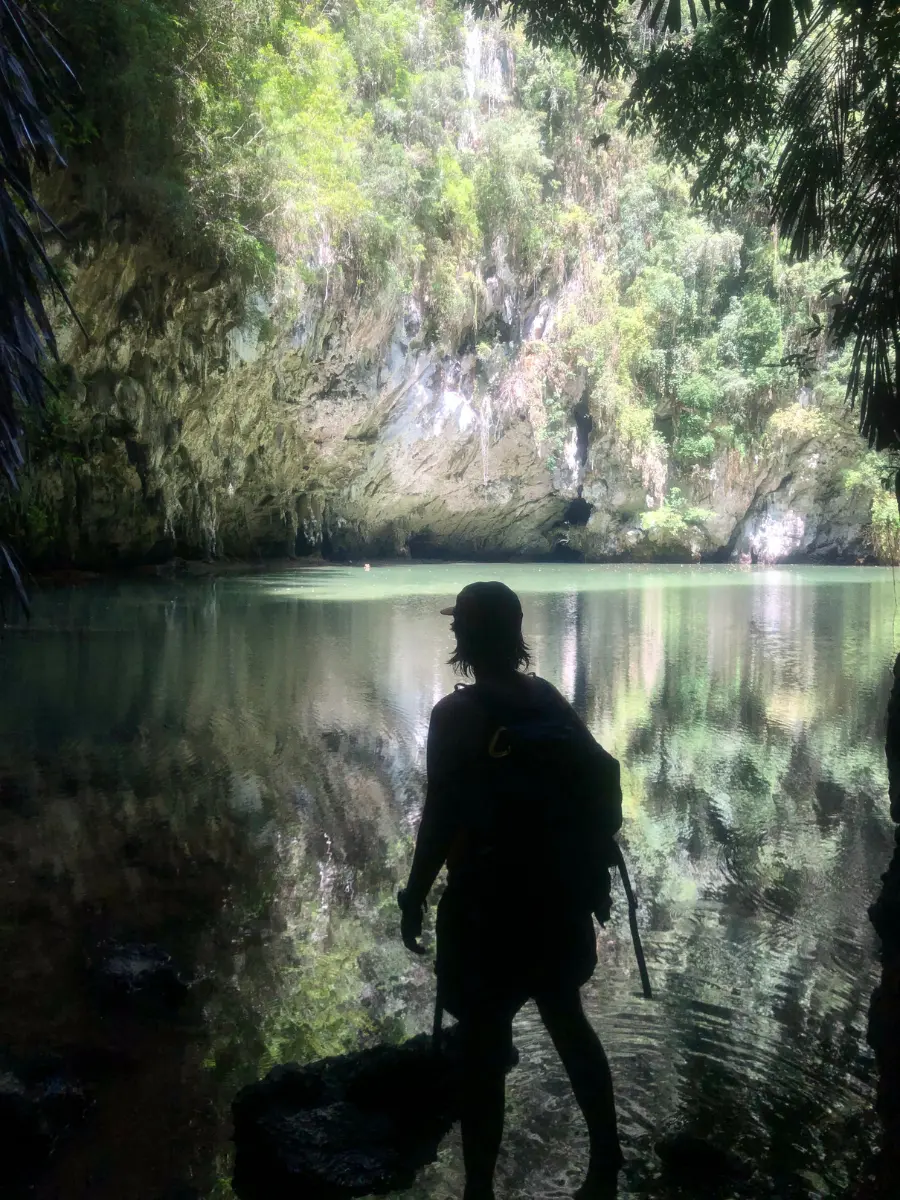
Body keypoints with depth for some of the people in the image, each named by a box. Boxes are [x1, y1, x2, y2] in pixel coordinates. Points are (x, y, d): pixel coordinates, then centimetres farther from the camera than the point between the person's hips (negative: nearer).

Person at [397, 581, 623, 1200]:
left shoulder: (457, 713, -16)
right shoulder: (549, 698, 2)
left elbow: (442, 816, -18)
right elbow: (603, 778, 4)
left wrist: (414, 897, -8)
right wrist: (594, 866, 14)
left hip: (490, 901, -6)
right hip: (559, 893, 7)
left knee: (484, 1042, 7)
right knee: (568, 1019, 22)